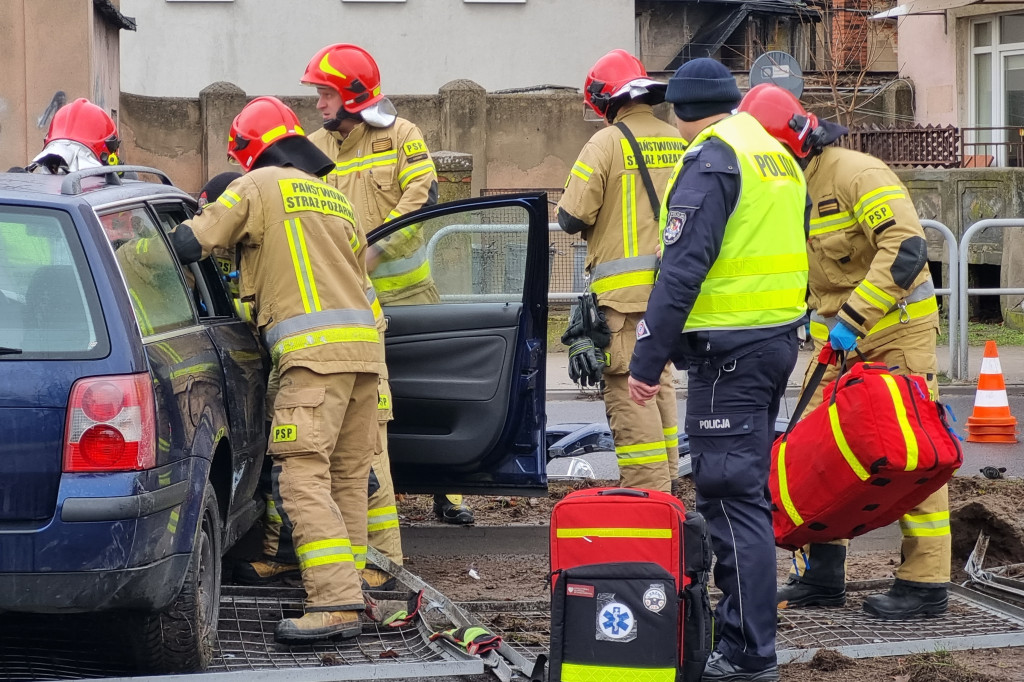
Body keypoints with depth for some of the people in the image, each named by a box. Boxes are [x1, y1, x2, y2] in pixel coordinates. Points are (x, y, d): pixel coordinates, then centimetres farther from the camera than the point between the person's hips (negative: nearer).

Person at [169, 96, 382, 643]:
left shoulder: (259, 187, 4)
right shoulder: (336, 200, 27)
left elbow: (190, 243, -2)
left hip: (314, 350, -8)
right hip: (363, 348, 8)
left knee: (304, 477, -13)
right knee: (347, 478, 13)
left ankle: (336, 603, -24)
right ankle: (350, 587, 14)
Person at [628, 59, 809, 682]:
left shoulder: (711, 162, -12)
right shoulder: (779, 158, 16)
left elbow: (682, 268, -19)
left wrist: (647, 359, -18)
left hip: (728, 350, -9)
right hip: (779, 339, 9)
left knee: (731, 496, -8)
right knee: (748, 489, 17)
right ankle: (744, 625, 24)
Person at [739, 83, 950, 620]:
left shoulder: (857, 175, -19)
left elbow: (907, 247, -30)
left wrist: (854, 317, -31)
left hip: (896, 328, -9)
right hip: (836, 335, 9)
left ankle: (926, 584, -2)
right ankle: (821, 575, 13)